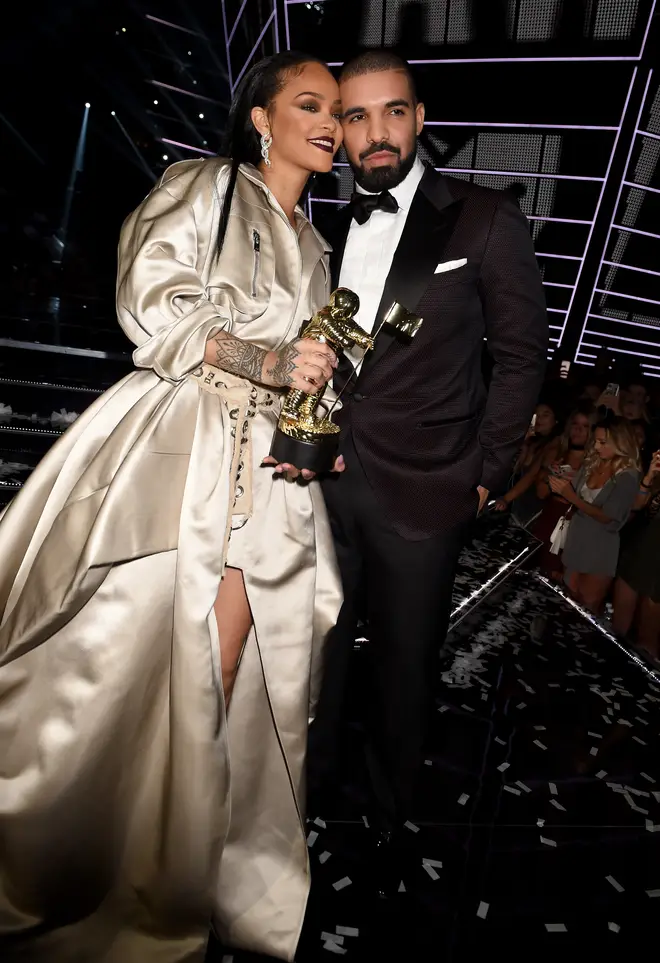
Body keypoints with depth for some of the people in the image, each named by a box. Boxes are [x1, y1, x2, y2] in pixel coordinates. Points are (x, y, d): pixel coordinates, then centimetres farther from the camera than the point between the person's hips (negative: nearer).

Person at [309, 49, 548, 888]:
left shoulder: (486, 221, -2)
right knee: (320, 647, 14)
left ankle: (388, 816, 35)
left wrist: (482, 475, -5)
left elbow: (521, 357, -1)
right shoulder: (333, 231, 12)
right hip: (324, 478, 4)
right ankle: (311, 786, 39)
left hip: (420, 495, -3)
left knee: (404, 663, 10)